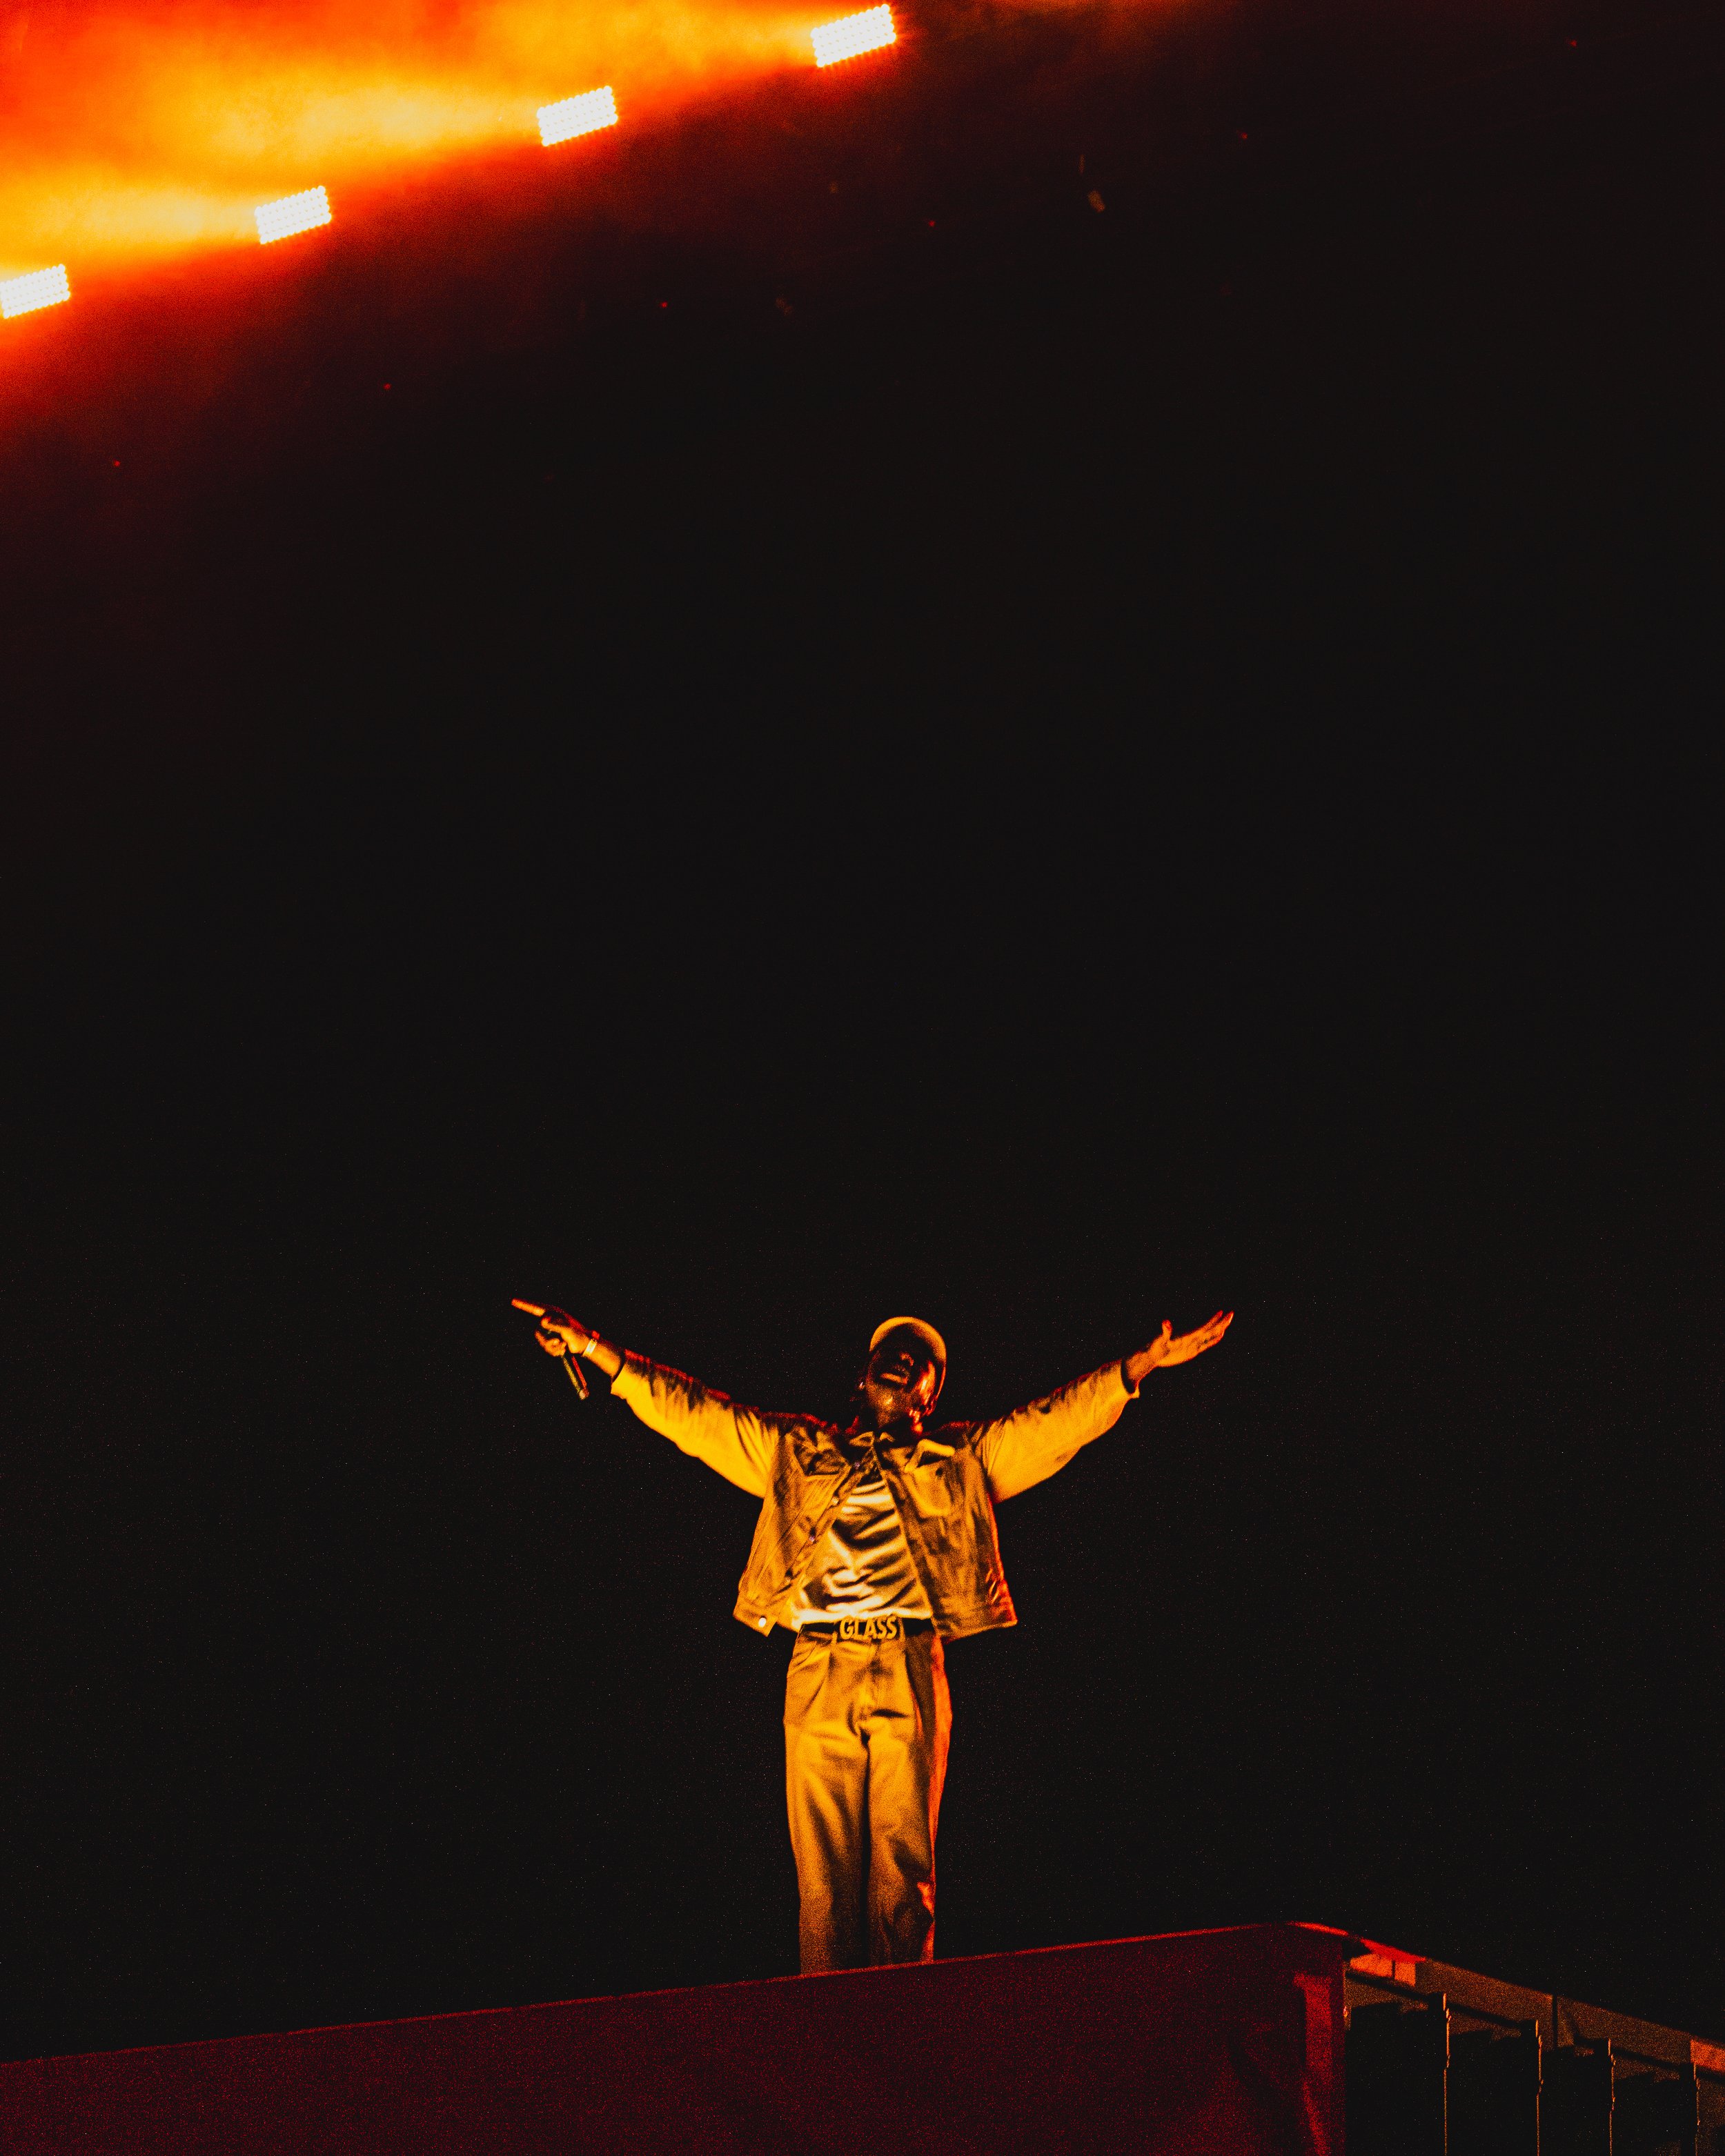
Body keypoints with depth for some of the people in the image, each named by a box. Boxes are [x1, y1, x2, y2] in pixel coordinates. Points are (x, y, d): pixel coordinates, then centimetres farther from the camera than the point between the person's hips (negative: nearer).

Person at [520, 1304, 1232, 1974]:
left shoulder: (963, 1459, 20)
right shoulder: (793, 1450, 21)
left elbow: (1060, 1419, 12)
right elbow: (687, 1410, 20)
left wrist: (1145, 1362, 0)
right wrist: (593, 1348, 13)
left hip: (910, 1669, -1)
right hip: (818, 1670, 1)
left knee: (904, 1862, -4)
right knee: (823, 1864, -3)